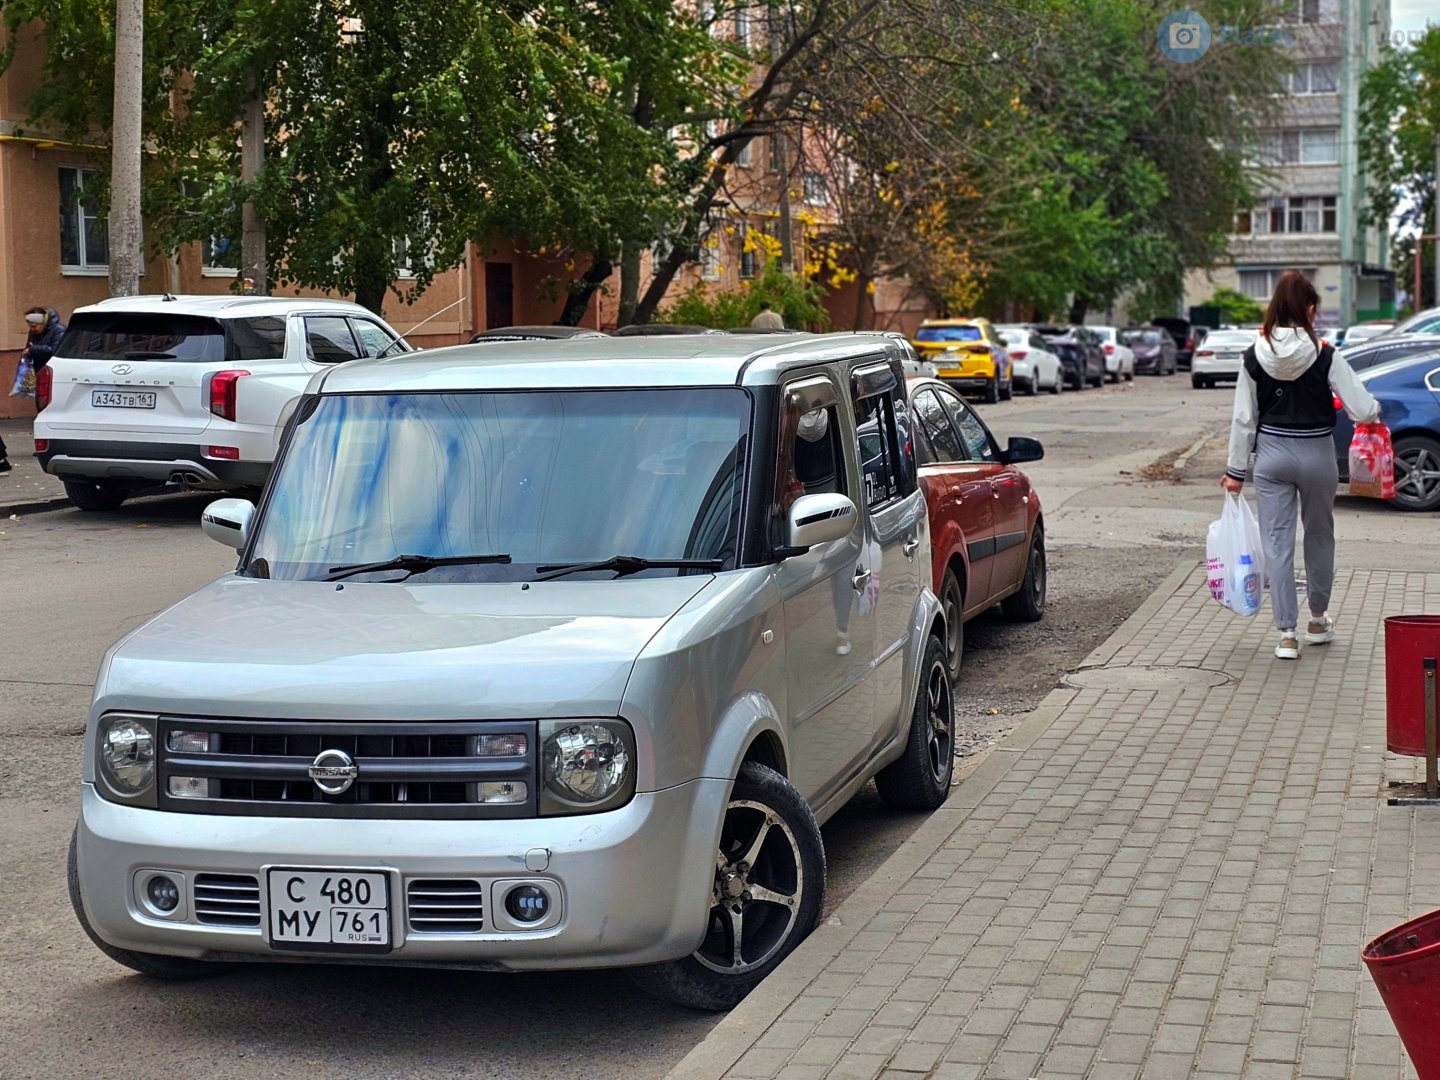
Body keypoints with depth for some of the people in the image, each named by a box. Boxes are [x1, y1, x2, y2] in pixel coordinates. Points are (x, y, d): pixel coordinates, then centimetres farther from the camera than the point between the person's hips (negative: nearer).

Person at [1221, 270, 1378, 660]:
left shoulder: (1255, 357, -6)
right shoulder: (1325, 357, -12)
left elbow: (1244, 419, -1)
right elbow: (1362, 411, -14)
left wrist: (1236, 470, 6)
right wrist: (1376, 409, 10)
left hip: (1272, 455, 1)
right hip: (1316, 455, -1)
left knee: (1277, 542, 5)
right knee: (1319, 535, 19)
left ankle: (1287, 633, 3)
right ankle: (1318, 620, 33)